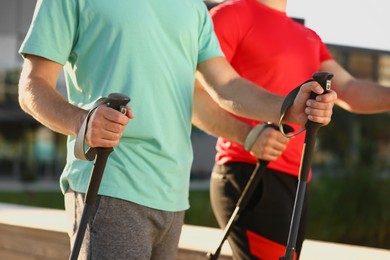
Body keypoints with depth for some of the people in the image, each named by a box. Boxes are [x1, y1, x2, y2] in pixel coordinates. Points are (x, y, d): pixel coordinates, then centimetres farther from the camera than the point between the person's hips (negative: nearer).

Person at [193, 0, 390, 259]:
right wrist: (247, 136, -24)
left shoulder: (309, 38, 23)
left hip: (296, 181, 8)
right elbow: (194, 95, -10)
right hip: (249, 175, -7)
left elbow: (349, 91, 12)